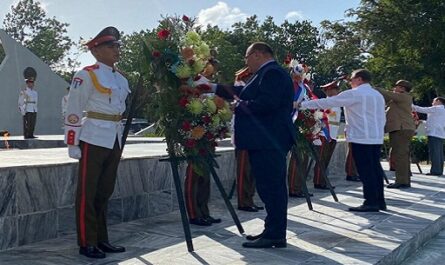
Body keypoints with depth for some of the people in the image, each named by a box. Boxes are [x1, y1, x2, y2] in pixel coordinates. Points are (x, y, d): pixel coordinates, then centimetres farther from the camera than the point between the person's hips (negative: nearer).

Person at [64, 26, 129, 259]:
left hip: (114, 142, 7)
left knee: (105, 192, 12)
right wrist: (72, 144, -13)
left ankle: (101, 240, 20)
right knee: (88, 193, 0)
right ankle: (87, 243, 7)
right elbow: (73, 112, -10)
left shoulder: (121, 79, 14)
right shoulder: (87, 75, -8)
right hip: (93, 141, -7)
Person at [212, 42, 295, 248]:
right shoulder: (267, 73, 19)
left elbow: (266, 103, -25)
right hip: (267, 141, 11)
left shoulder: (273, 73, -13)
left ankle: (275, 235, -1)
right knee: (272, 187, 14)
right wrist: (214, 88, 24)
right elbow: (244, 93, 23)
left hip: (268, 142, -11)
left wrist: (240, 105, -11)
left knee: (271, 187, -7)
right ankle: (273, 231, 22)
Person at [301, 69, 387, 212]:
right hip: (377, 138, 8)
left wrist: (303, 104, -5)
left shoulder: (354, 94, -8)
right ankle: (380, 201, 15)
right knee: (375, 168, 11)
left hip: (361, 138, -8)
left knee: (365, 170, -5)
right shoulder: (378, 95, 16)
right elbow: (382, 118, 19)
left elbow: (328, 102, -9)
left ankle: (371, 202, -4)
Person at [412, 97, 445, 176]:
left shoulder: (437, 108, -4)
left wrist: (413, 107, 2)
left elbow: (423, 110, -7)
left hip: (434, 133, -10)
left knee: (434, 152, -12)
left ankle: (435, 170, -17)